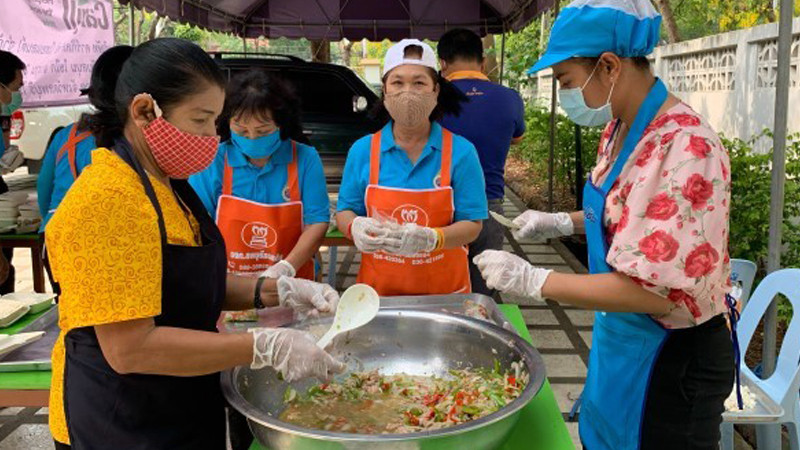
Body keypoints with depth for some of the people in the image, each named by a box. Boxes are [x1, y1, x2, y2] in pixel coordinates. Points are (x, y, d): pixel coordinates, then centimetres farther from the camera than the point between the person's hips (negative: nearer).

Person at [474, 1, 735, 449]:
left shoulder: (685, 149, -28)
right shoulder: (619, 128, 0)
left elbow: (654, 291, -30)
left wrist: (532, 279, -27)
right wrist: (562, 222, 2)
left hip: (674, 357, -8)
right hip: (620, 335, 8)